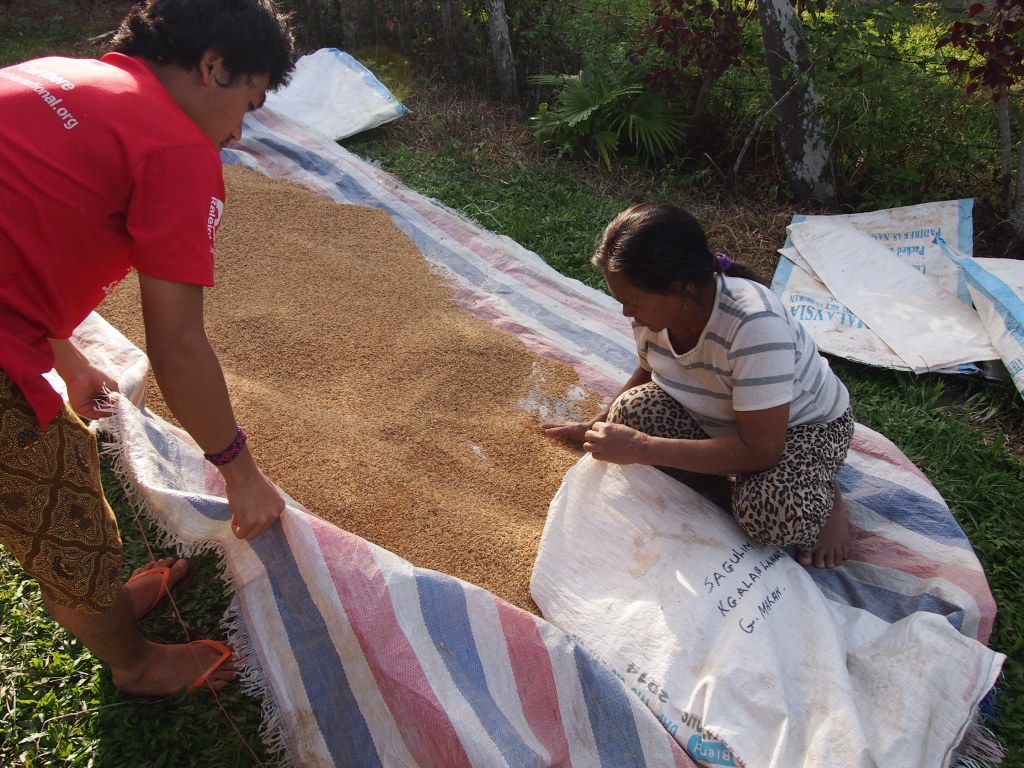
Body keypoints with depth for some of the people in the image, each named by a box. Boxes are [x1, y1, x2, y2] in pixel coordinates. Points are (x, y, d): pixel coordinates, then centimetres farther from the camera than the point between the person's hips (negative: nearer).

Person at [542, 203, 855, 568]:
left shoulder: (755, 325, -39)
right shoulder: (654, 310, -18)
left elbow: (761, 451, -37)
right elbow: (648, 372, 7)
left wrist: (642, 448, -39)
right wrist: (597, 427, 0)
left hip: (804, 425, -5)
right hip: (719, 417, 6)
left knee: (776, 515, -36)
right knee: (631, 410, -23)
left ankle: (822, 494, -1)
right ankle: (738, 483, -6)